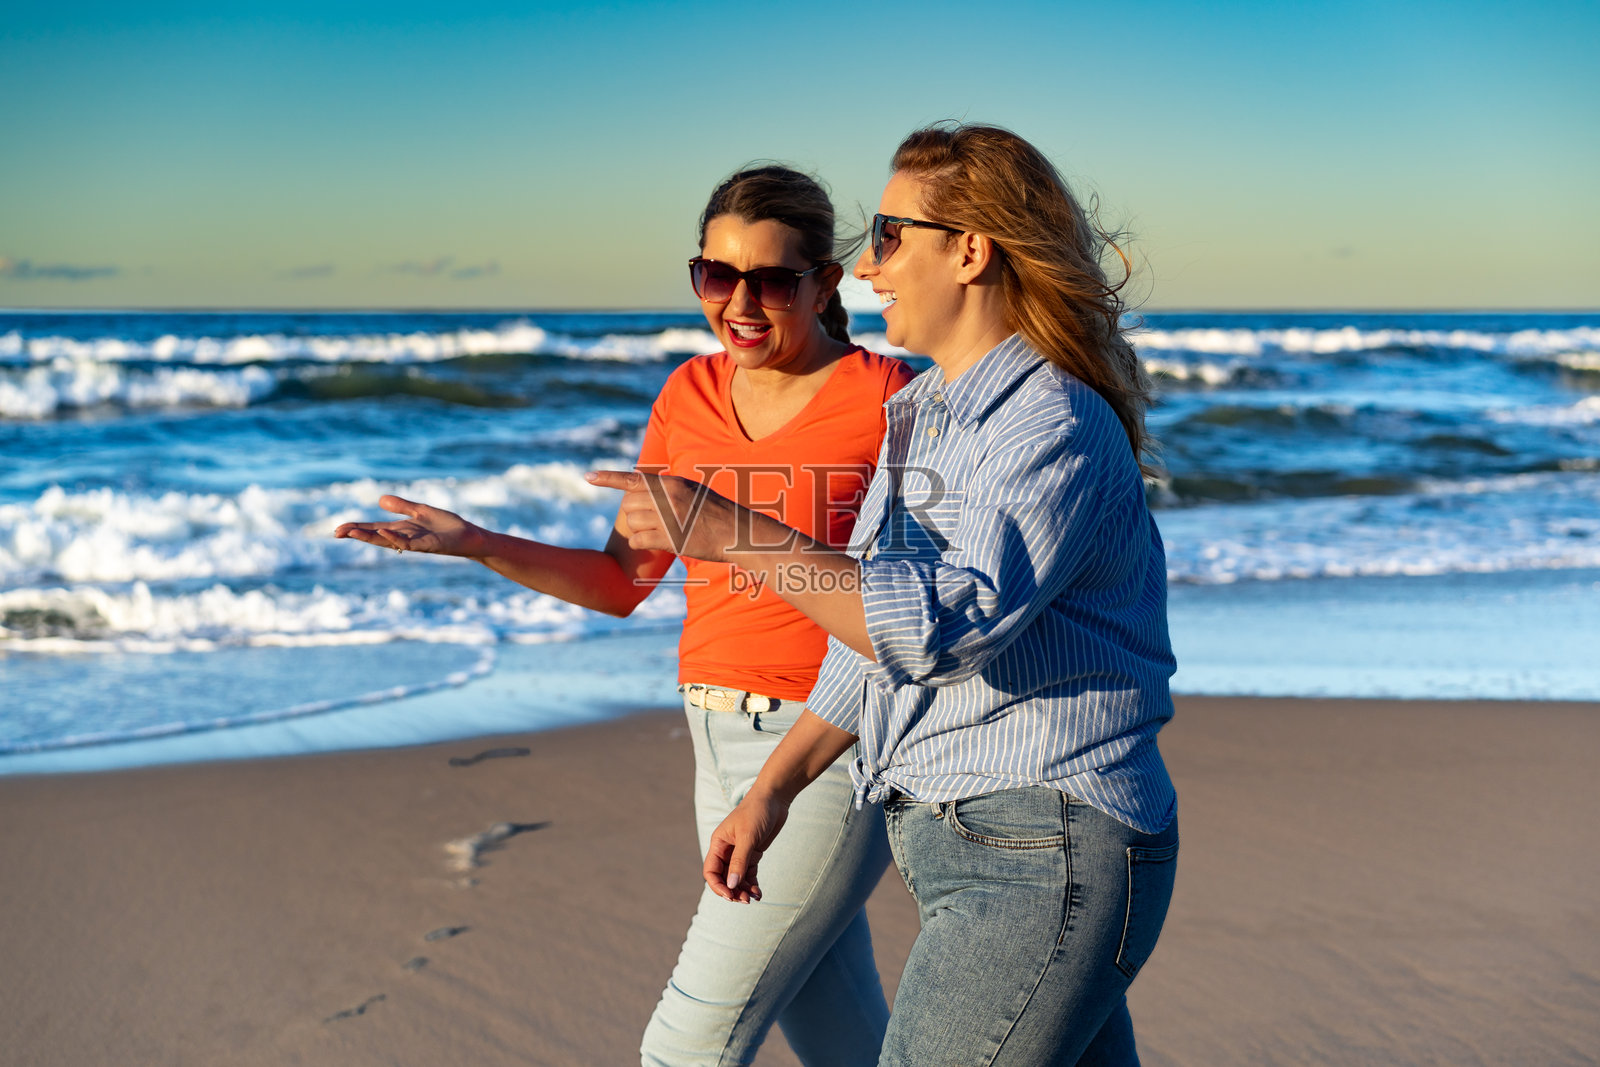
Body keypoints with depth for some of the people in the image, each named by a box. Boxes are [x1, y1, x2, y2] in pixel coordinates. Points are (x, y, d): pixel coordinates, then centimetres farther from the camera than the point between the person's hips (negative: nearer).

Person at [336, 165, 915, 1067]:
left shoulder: (887, 398, -10)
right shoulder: (690, 397, 8)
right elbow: (621, 583, 12)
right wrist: (476, 545, 1)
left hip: (831, 750, -6)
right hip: (723, 748, 7)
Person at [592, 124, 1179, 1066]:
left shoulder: (1057, 427, -16)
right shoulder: (922, 415, 15)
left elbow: (951, 625, -30)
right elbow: (877, 627, 21)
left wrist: (729, 533, -29)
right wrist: (771, 791, 18)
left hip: (1040, 861, -10)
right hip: (967, 845, 10)